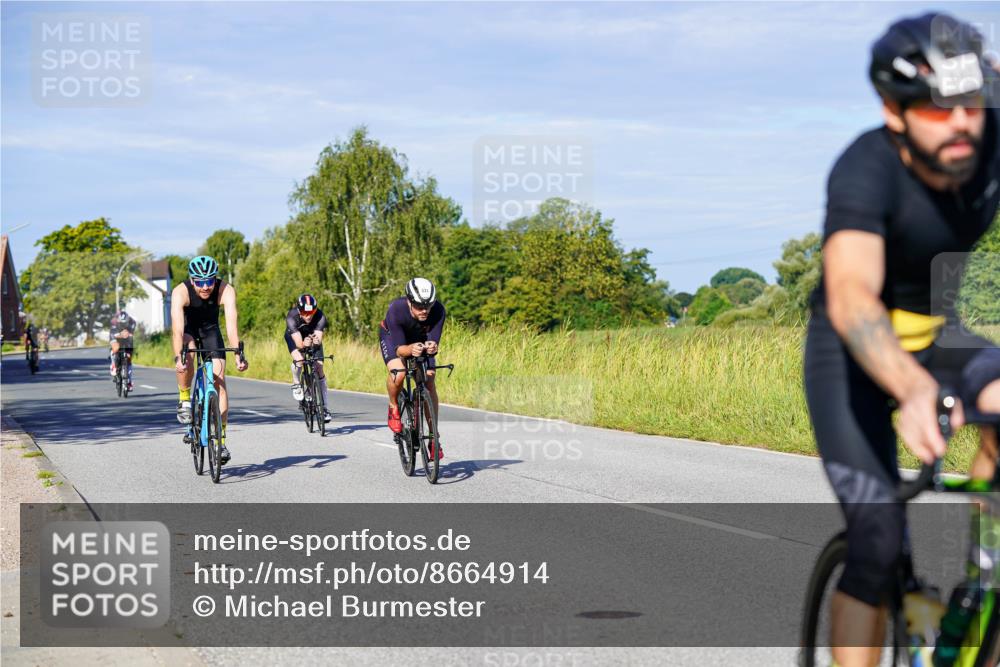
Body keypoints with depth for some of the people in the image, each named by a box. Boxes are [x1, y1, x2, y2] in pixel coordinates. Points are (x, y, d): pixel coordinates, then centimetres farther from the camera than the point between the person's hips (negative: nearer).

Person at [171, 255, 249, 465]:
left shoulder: (226, 290, -31)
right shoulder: (181, 292, -33)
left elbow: (232, 324, -40)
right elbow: (178, 328, -42)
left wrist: (238, 355, -52)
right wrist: (178, 357, -56)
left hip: (211, 332, 1)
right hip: (188, 331, -1)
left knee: (219, 383, -9)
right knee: (186, 360, -35)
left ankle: (221, 441, -5)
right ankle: (184, 400, -9)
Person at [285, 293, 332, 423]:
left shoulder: (320, 316, -35)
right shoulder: (291, 317, -39)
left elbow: (319, 338, -42)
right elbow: (298, 343, -44)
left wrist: (316, 341, -64)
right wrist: (304, 344, -65)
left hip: (312, 335, 2)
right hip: (294, 336, -1)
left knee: (319, 368, -10)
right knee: (298, 359, -32)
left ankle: (324, 407, -3)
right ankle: (296, 384, 1)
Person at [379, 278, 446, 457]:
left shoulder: (438, 310, -34)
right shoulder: (396, 309, -39)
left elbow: (434, 341, -33)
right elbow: (399, 348, -38)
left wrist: (433, 347, -57)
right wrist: (410, 349, -60)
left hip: (421, 341, 2)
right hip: (392, 337, -2)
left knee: (429, 382, -13)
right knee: (398, 374, -30)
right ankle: (393, 408, 1)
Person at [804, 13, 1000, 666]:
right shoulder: (867, 170, -30)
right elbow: (850, 297, -45)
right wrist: (915, 391, -63)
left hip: (936, 336, 4)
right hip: (853, 351, -4)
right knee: (881, 539, -14)